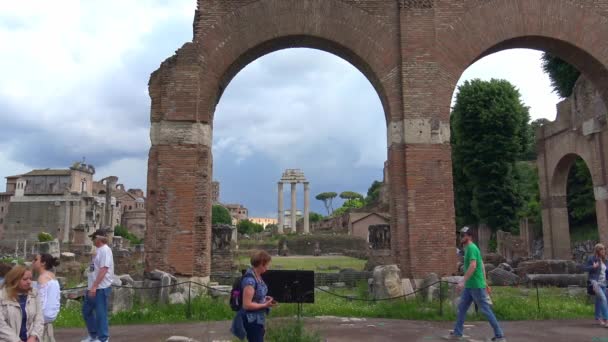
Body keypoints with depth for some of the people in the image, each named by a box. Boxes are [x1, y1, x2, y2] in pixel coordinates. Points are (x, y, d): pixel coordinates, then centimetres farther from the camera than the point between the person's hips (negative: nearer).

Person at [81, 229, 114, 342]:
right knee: (86, 310, 17)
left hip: (101, 288, -10)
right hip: (93, 287, 10)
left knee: (100, 313, -2)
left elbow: (103, 270, -23)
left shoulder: (105, 250, -16)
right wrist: (91, 286, 21)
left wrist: (94, 287, -25)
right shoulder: (99, 250, 14)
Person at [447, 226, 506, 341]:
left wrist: (463, 281, -30)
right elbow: (482, 266, 19)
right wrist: (485, 283, 21)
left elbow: (473, 266, -27)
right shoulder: (469, 248, 15)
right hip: (469, 286, 10)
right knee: (462, 308, 12)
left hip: (476, 286, -10)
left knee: (486, 310, -3)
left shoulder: (471, 248, -15)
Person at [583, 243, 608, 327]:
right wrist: (593, 267, -20)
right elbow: (584, 268, -6)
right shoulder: (591, 258, -6)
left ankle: (598, 318, 26)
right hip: (595, 282, -7)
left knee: (599, 300, 13)